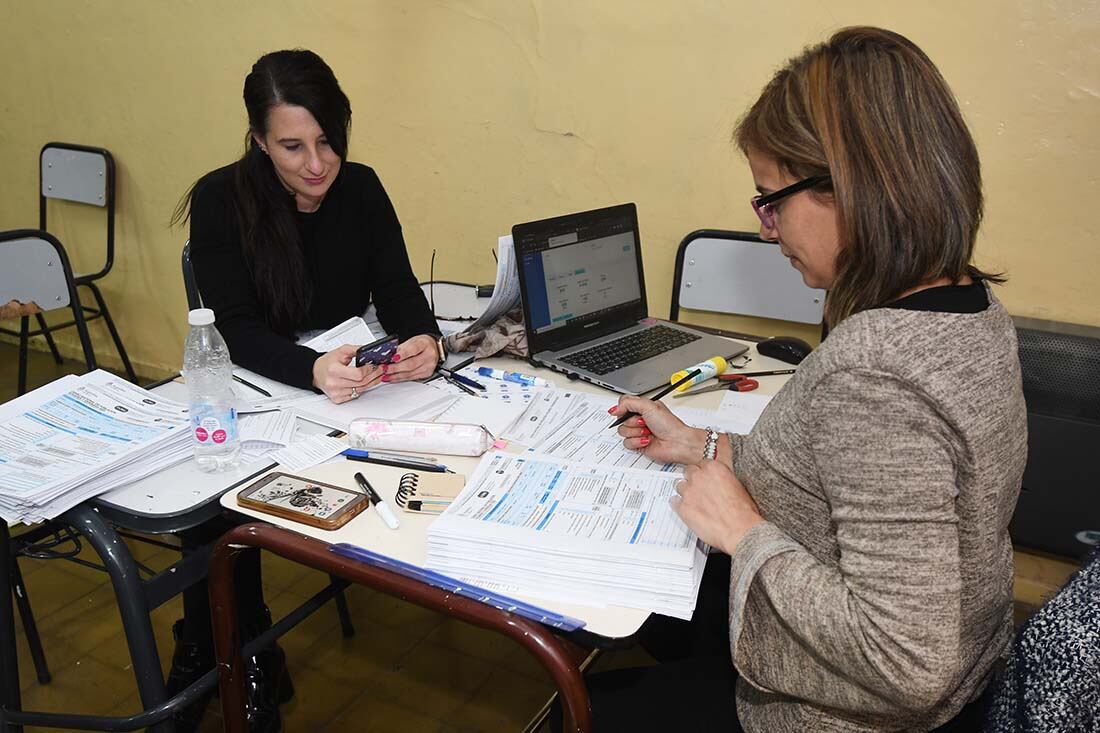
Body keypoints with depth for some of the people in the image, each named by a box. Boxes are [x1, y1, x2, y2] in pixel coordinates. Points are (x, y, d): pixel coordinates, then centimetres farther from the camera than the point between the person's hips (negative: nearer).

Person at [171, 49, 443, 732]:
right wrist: (314, 370, -43)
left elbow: (397, 288, -7)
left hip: (346, 389, 3)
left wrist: (424, 340, -32)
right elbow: (240, 330, -22)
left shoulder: (361, 189, -2)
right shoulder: (221, 200, -14)